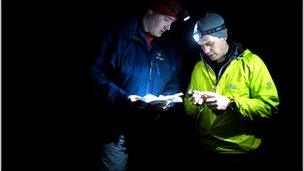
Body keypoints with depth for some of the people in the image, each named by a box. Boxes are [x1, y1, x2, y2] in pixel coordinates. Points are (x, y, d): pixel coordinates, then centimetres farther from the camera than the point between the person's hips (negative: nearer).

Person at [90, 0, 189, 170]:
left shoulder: (170, 49, 12)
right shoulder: (118, 36, -4)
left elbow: (175, 82, 14)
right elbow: (98, 74, -10)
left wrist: (167, 100, -8)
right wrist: (122, 98, -22)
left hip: (154, 128, 5)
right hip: (119, 124, -4)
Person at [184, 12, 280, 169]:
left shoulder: (251, 62, -8)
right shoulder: (199, 67, 5)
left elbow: (270, 105, -16)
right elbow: (189, 110, 7)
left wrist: (230, 104, -25)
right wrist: (193, 103, -15)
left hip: (242, 150, -3)